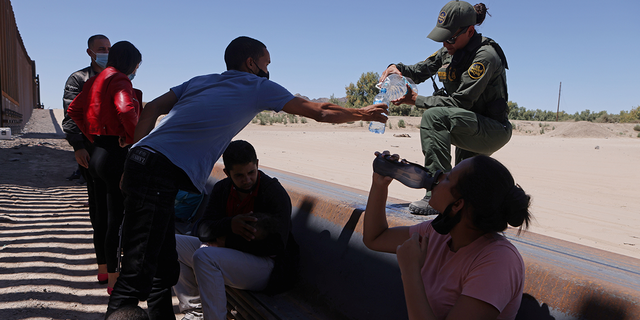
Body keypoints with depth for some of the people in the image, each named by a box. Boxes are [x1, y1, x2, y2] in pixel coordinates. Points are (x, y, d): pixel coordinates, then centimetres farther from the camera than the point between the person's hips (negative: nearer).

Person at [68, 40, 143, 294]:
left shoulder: (97, 80, 16)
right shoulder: (119, 80, -13)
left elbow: (73, 110, 22)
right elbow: (126, 111, -32)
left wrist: (93, 136, 17)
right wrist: (134, 138, -17)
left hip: (99, 152, 10)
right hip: (116, 155, -10)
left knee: (109, 212, 22)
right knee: (117, 218, -1)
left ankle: (110, 273, 34)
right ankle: (114, 280, 9)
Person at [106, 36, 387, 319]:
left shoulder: (201, 80, 23)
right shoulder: (260, 86, 7)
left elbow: (152, 108, 13)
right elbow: (320, 112, 13)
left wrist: (136, 158, 13)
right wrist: (364, 113, 28)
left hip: (142, 159, 8)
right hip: (163, 171, -8)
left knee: (165, 271, 13)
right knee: (138, 274, -8)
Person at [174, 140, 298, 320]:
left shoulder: (275, 193, -15)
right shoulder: (222, 188, 3)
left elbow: (276, 246, -22)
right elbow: (203, 230, -3)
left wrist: (227, 241, -16)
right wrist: (229, 224, -25)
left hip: (267, 267, -7)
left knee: (204, 256, -29)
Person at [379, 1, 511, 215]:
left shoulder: (485, 56, -22)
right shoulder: (450, 51, 3)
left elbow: (461, 101, -27)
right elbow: (420, 70, 10)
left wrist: (417, 100, -24)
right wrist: (398, 68, -11)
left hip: (494, 130, -9)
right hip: (472, 133, 9)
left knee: (434, 116, -33)